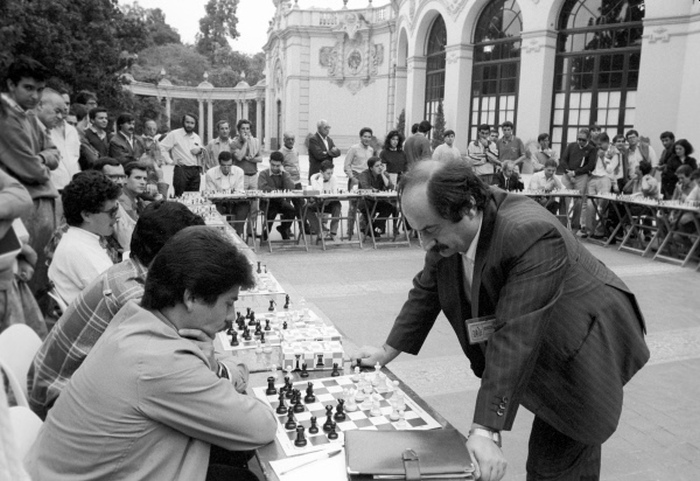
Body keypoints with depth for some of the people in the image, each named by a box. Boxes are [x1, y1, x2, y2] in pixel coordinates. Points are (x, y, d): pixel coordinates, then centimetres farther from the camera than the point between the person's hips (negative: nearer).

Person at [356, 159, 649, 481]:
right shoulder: (449, 230, -12)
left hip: (583, 354, -7)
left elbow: (514, 337, -37)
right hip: (548, 353, 7)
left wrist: (486, 430, -35)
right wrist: (389, 350, 6)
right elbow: (426, 291, 4)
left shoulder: (529, 235, -35)